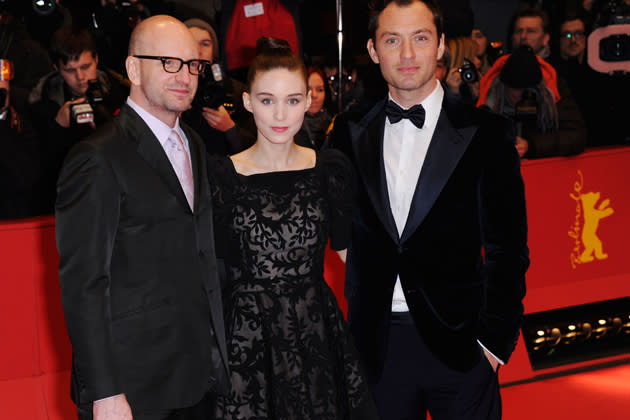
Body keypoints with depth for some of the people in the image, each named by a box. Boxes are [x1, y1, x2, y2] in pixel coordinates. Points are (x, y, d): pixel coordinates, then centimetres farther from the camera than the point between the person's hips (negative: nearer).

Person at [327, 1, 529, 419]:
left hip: (458, 340, -2)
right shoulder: (350, 132, 4)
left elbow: (507, 247, -5)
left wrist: (495, 339, -7)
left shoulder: (485, 131, -5)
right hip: (376, 343, 3)